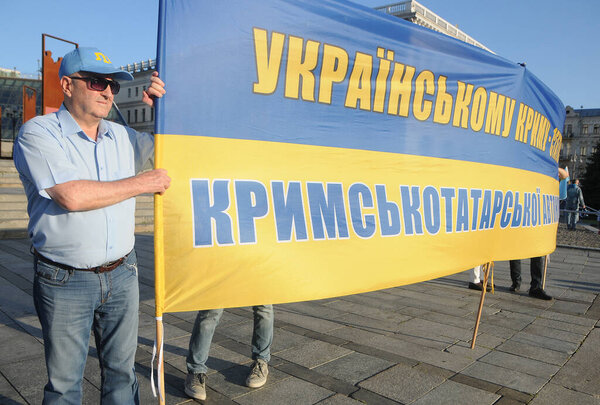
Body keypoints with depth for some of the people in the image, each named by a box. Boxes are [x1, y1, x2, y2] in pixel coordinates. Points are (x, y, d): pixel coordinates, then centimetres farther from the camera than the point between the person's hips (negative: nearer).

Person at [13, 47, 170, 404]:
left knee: (122, 371, 16)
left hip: (122, 275, 5)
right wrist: (142, 183, -15)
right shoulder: (38, 133, -8)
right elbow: (72, 196, -22)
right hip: (65, 281, -4)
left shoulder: (122, 136, 9)